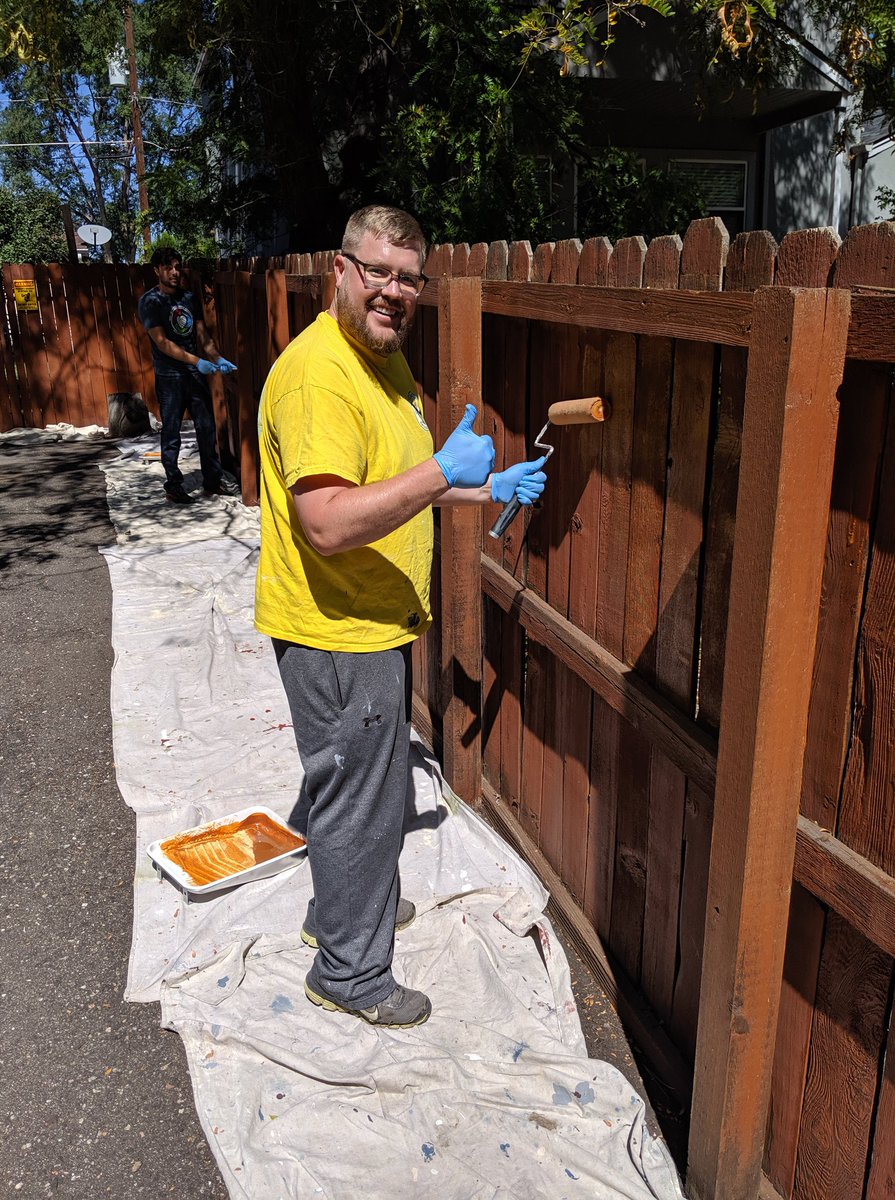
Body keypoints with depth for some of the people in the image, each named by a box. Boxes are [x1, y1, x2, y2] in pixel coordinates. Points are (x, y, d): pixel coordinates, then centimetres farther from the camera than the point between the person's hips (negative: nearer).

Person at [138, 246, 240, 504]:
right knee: (171, 434, 2)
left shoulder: (190, 299, 11)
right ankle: (173, 485, 11)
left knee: (207, 429, 8)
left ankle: (213, 480, 18)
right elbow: (162, 342, -14)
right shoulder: (150, 301, -6)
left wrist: (218, 358, -7)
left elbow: (202, 336, 12)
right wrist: (197, 361, -21)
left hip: (197, 375, 5)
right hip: (169, 377, -5)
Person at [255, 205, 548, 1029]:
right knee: (360, 796, 4)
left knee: (368, 780, 25)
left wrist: (486, 491, 11)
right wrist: (445, 472, -32)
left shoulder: (388, 359, 10)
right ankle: (349, 970, 25)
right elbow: (328, 523, -33)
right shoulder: (317, 372, -23)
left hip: (377, 622, 10)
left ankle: (350, 904, 48)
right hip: (336, 631, -10)